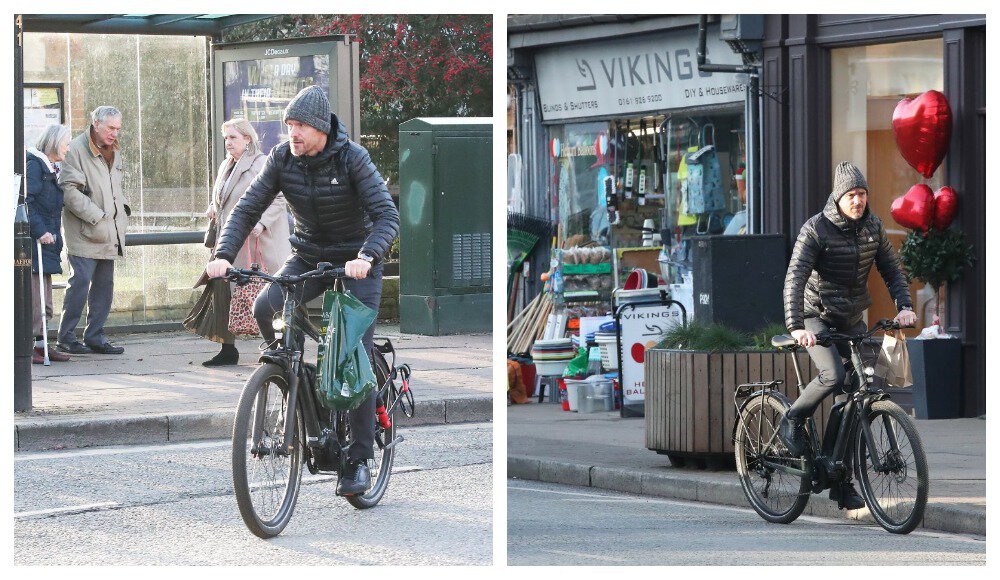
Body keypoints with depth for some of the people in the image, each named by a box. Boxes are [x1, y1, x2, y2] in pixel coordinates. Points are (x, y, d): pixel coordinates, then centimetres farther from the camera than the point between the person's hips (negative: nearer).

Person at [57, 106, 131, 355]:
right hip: (85, 233, -8)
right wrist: (96, 217, -17)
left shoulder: (114, 152, 18)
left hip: (109, 232, 8)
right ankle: (66, 337, -4)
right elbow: (69, 190, -15)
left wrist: (122, 210, 12)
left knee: (104, 284, 8)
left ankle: (95, 336, 14)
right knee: (81, 282, -11)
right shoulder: (76, 150, -8)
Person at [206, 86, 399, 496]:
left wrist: (366, 257, -45)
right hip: (307, 258, 4)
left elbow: (387, 216, -26)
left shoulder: (352, 158, -19)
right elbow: (247, 209, -8)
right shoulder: (282, 158, -8)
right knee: (265, 308, -27)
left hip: (356, 263, -4)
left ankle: (359, 460, -2)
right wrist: (223, 254, -25)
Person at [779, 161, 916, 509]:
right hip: (817, 316, -5)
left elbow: (891, 269, 9)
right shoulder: (816, 229, -15)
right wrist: (796, 327, -35)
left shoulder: (872, 227, 2)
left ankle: (843, 482, 8)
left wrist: (904, 306, -9)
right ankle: (792, 422, -3)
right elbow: (794, 278, -23)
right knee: (833, 375, -31)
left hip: (852, 320, 5)